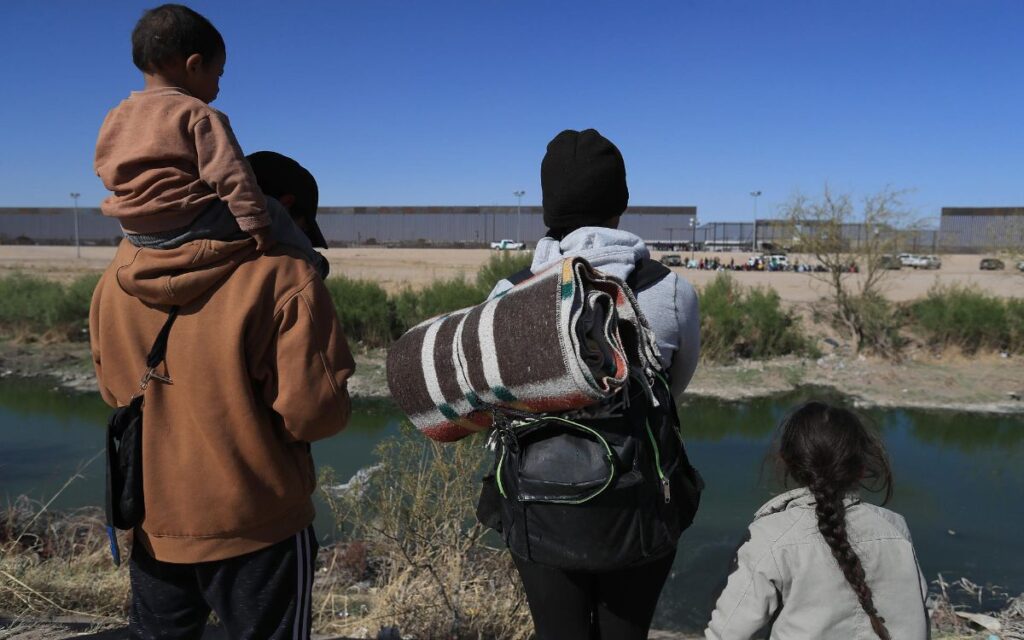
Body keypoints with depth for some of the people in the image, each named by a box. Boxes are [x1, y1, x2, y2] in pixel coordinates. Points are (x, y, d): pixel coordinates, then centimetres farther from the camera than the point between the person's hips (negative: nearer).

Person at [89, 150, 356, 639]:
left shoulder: (120, 275, 0)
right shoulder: (281, 278, -20)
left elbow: (111, 390, 11)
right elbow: (314, 413, -20)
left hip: (152, 525, 5)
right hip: (255, 529, -5)